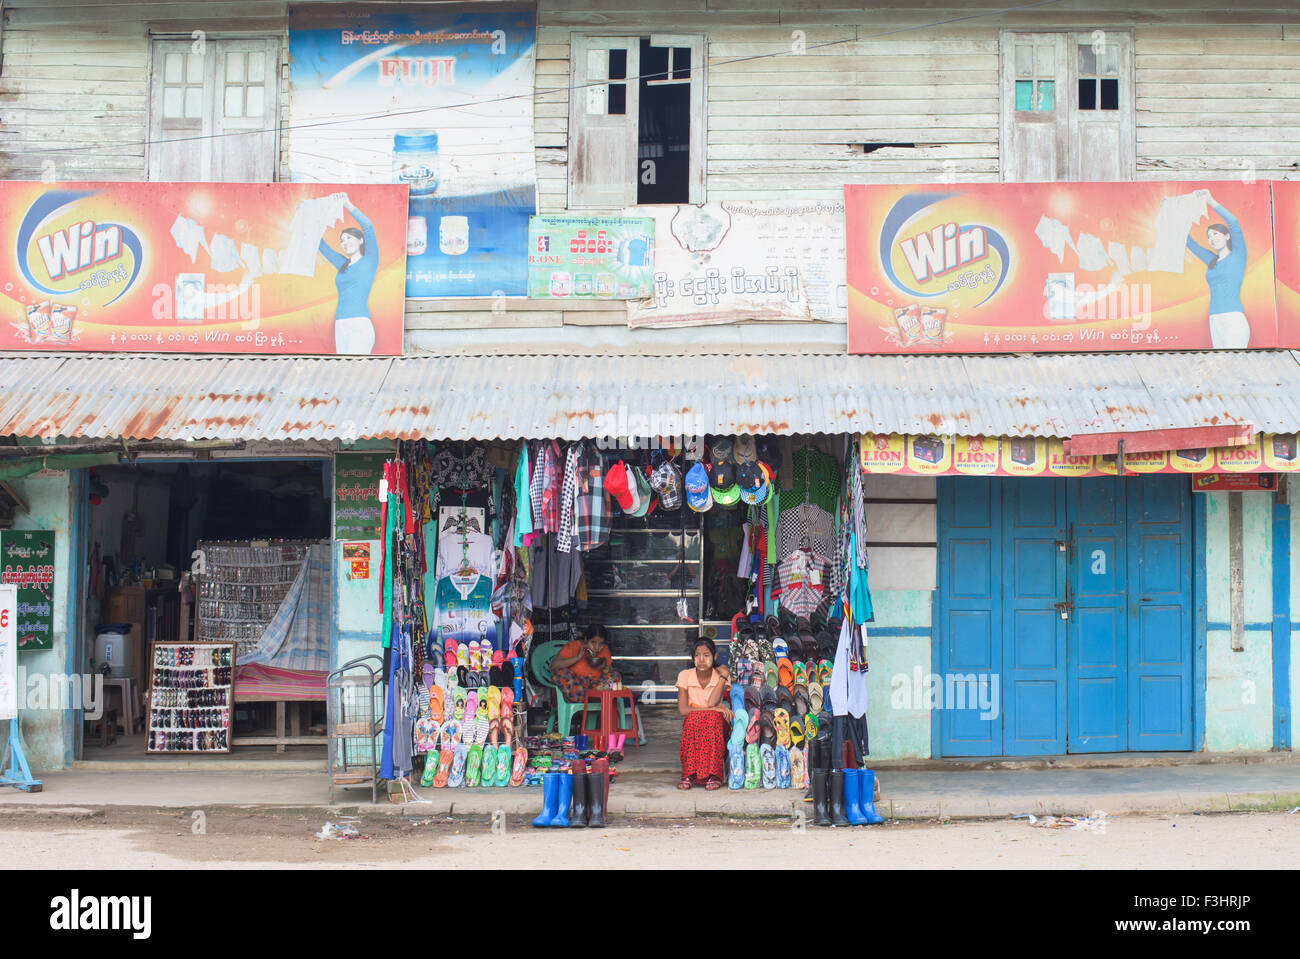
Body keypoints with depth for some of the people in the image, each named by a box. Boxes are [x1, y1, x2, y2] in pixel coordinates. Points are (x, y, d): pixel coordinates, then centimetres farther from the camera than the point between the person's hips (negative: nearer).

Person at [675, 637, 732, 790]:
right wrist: (715, 709, -21)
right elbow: (682, 710, -14)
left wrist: (723, 675, -14)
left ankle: (712, 775, -35)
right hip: (692, 726, 0)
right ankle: (689, 774, -33)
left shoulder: (722, 677, -2)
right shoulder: (685, 676, -2)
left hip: (716, 726, 0)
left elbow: (711, 702, -19)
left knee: (713, 719, -34)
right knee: (694, 718, -34)